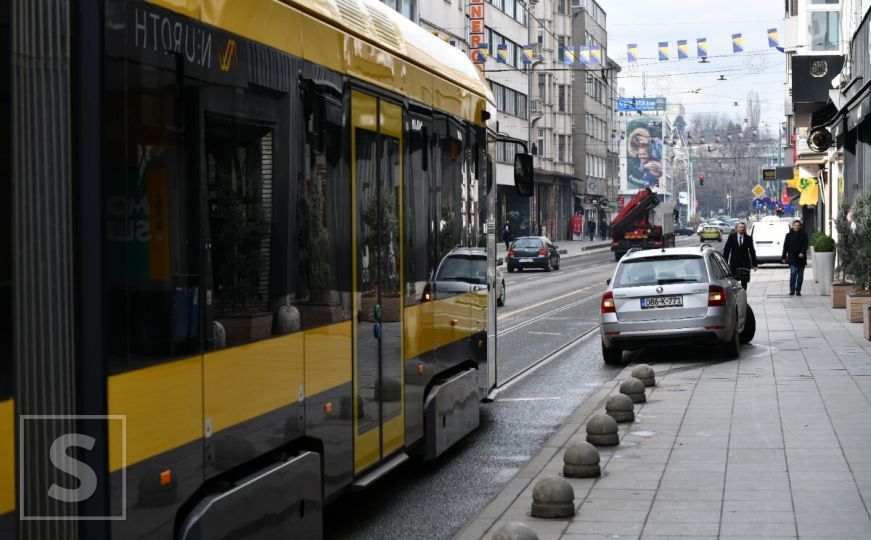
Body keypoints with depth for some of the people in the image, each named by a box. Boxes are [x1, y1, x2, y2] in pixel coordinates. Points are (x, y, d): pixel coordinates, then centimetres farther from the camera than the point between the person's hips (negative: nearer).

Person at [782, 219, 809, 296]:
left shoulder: (804, 235, 6)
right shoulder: (789, 235, 6)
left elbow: (805, 245, -3)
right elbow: (785, 247, 6)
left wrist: (802, 253, -21)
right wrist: (784, 257, 3)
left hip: (801, 258, 1)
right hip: (792, 258, -1)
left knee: (800, 275, 4)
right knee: (793, 273, -12)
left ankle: (798, 290, 11)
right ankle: (792, 290, -10)